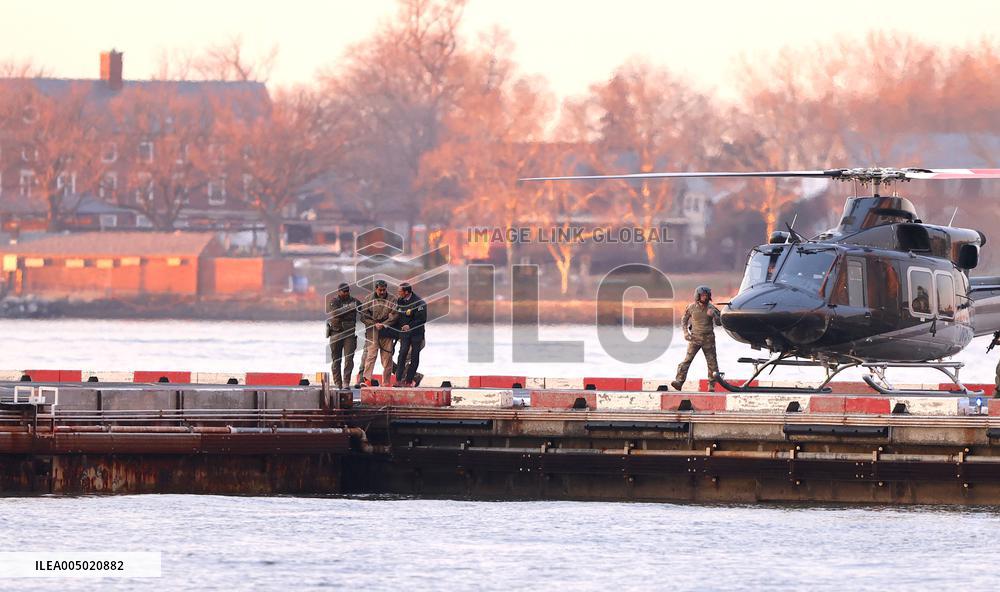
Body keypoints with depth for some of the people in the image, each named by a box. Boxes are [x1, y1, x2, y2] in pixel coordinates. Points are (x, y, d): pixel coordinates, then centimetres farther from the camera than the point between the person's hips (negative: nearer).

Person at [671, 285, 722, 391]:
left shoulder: (711, 308, -1)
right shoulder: (691, 307, -1)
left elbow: (719, 323, -1)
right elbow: (684, 320, 11)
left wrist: (713, 315, -21)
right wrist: (686, 332, -2)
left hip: (708, 339, 1)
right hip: (695, 338, -1)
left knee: (712, 362, 3)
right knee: (687, 359, -13)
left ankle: (712, 385, 13)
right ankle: (679, 381, -20)